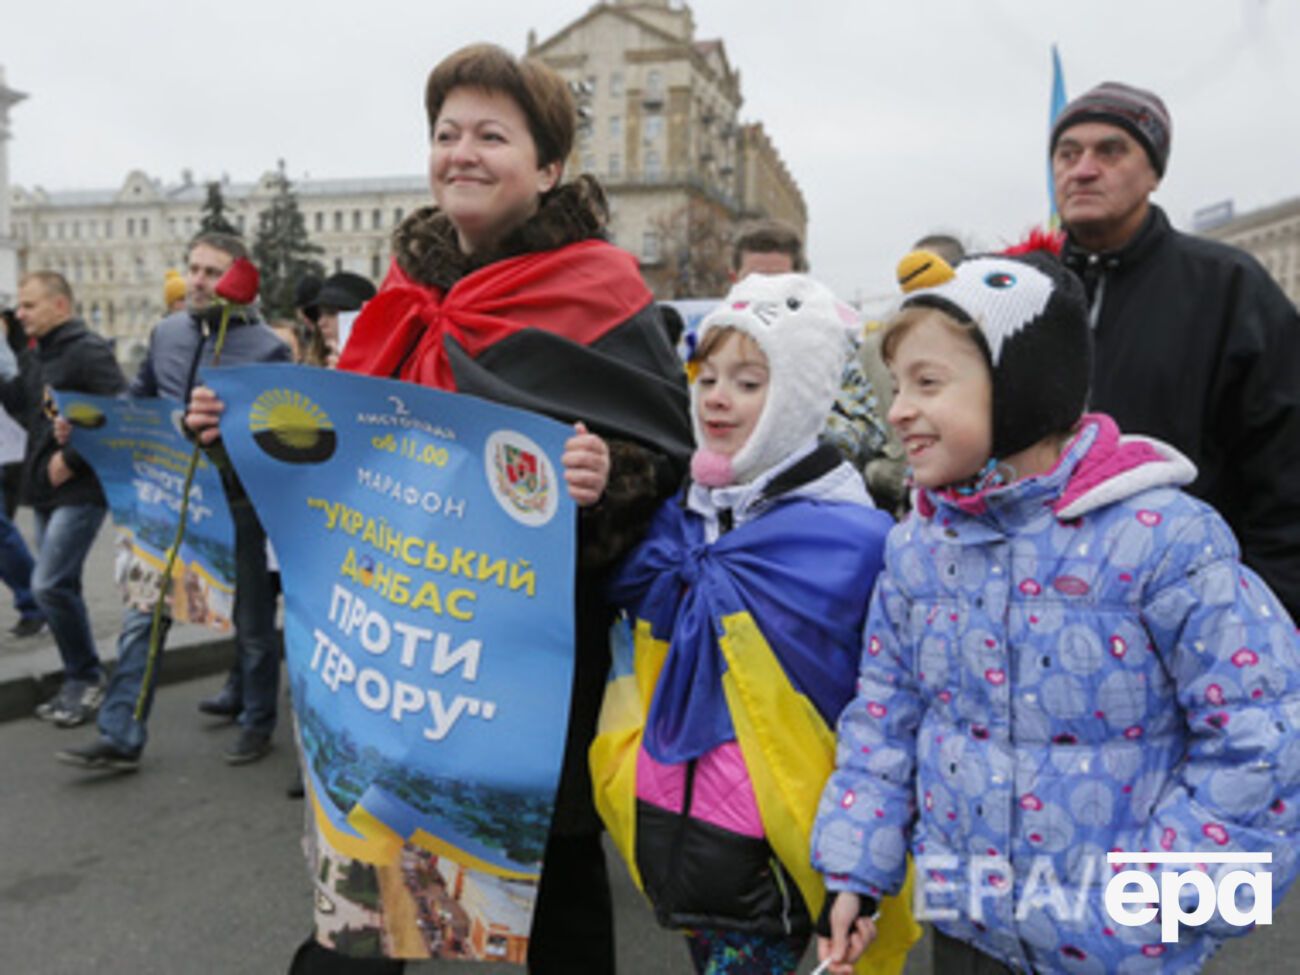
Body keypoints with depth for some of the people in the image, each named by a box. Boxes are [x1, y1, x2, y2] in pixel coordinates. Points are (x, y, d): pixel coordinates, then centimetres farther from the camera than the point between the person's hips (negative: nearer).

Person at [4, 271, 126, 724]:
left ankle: (86, 678, 3)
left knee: (49, 584, -13)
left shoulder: (88, 351, -12)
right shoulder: (40, 356, 15)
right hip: (45, 490, 9)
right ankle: (80, 682, 23)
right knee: (60, 587, 12)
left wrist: (72, 459, -19)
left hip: (80, 491, -9)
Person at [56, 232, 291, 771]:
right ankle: (120, 737, 12)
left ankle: (257, 722, 28)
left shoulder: (267, 348, -9)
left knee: (252, 620, 10)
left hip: (235, 504, -4)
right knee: (142, 615, 3)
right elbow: (135, 402, 19)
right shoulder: (166, 333, 7)